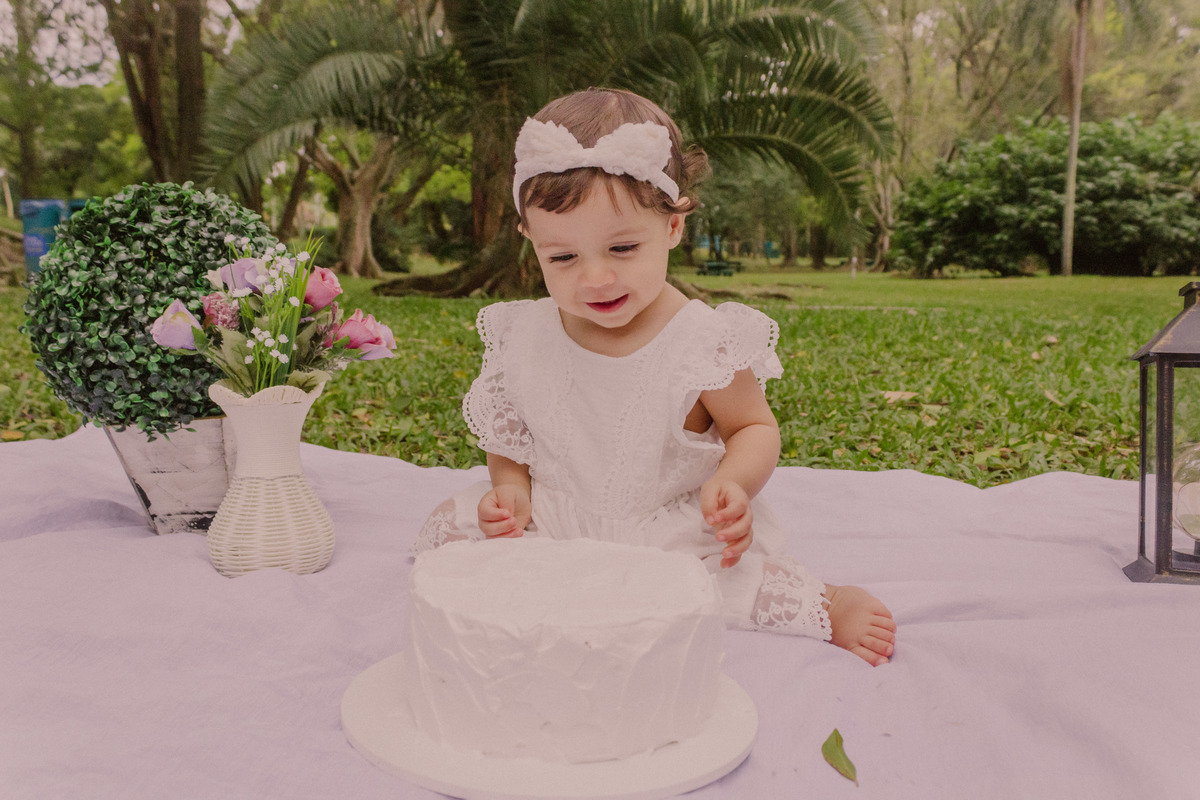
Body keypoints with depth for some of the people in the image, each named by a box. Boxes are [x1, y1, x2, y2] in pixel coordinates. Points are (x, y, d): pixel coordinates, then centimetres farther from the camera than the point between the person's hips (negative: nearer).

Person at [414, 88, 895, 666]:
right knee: (449, 528, -7)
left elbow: (755, 428, -3)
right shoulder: (524, 338, -9)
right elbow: (507, 436, 6)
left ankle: (823, 607, -1)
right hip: (551, 529, 4)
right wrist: (510, 487, -15)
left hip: (677, 539, -4)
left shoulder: (705, 341, -18)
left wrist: (732, 484, -24)